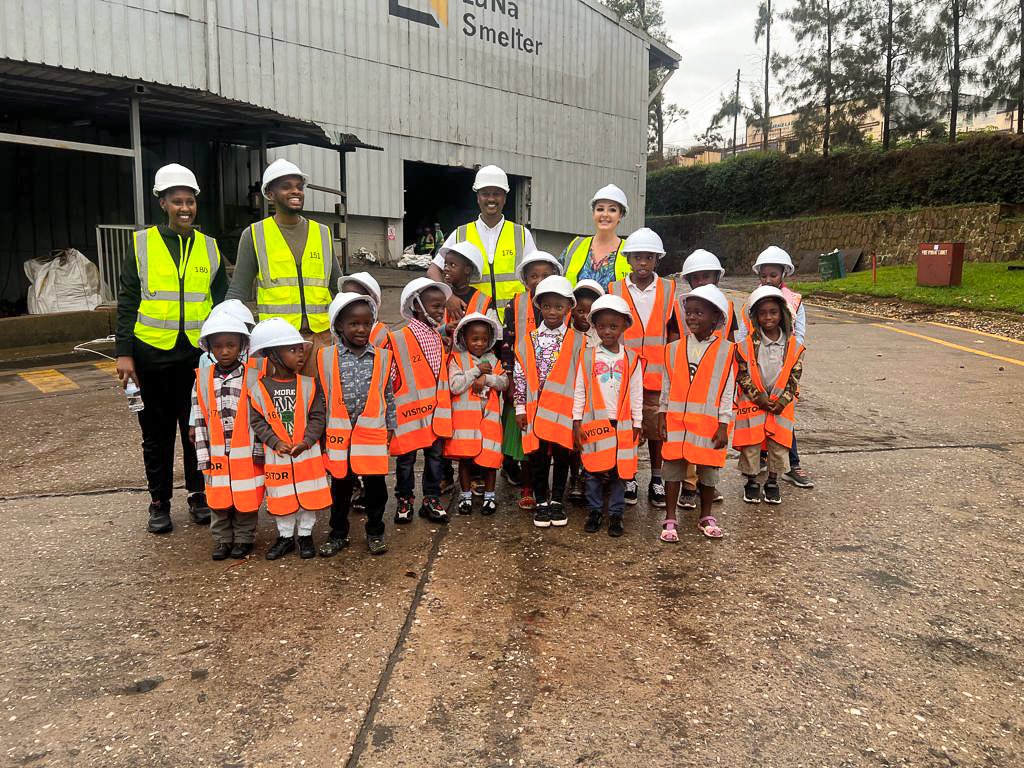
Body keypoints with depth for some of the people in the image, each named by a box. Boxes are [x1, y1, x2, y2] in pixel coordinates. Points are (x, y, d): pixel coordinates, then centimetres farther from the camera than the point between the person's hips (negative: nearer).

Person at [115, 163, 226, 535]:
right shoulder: (142, 243, 1)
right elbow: (127, 302, 1)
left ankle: (198, 495, 23)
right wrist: (124, 352, -5)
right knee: (157, 432, 8)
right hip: (152, 354, -1)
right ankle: (159, 503, 21)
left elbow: (222, 302, 13)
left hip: (198, 352, 2)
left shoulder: (209, 247, 7)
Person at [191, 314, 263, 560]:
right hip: (217, 454, 3)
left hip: (246, 453, -2)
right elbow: (199, 421, 4)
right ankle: (222, 540, 27)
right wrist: (203, 456, 2)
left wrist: (259, 451, -7)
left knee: (246, 499, 7)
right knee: (219, 499, 12)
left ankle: (244, 539, 23)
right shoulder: (202, 379, 2)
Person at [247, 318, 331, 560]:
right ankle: (285, 536, 28)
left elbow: (318, 416, -4)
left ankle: (305, 535, 25)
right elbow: (256, 420, -5)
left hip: (307, 452, 0)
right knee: (281, 498, 11)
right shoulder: (258, 387, -6)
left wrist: (306, 441, -16)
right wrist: (275, 442, -15)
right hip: (276, 455, 0)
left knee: (309, 495, 7)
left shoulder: (308, 384, -4)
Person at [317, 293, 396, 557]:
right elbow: (321, 396, 3)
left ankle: (375, 533, 23)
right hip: (338, 433, 0)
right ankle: (338, 534, 26)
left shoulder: (382, 357, 2)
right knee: (340, 485, 11)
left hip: (373, 432, 1)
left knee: (375, 485, 6)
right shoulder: (326, 357, -2)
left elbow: (388, 394, 9)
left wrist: (391, 425, 9)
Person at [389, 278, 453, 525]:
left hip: (436, 412, 6)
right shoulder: (399, 340, -14)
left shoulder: (438, 338, 8)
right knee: (406, 459, 8)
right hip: (409, 412, -5)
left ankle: (432, 500, 23)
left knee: (435, 456, 11)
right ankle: (404, 501, 24)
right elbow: (389, 377, -11)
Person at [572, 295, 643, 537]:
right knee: (593, 471, 6)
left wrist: (636, 424, 4)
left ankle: (615, 515, 16)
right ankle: (594, 512, 19)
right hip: (593, 423, 0)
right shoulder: (587, 357, 2)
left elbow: (636, 394, 6)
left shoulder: (631, 359, 3)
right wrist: (577, 422, 0)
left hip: (622, 425, 0)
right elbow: (579, 391, 4)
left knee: (618, 471, 5)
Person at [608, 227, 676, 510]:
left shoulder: (669, 290, 5)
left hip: (658, 373, 0)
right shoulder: (614, 290, 3)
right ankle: (628, 479, 21)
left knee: (657, 427, 5)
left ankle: (656, 480, 20)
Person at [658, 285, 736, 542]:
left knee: (708, 471, 11)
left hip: (709, 424, -1)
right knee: (673, 470, 5)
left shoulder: (725, 351, -5)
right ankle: (669, 520, 16)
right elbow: (666, 386, 7)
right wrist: (662, 418, 5)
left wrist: (723, 426, -5)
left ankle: (706, 517, 30)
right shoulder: (674, 348, 2)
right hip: (676, 421, 2)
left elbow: (727, 391, -4)